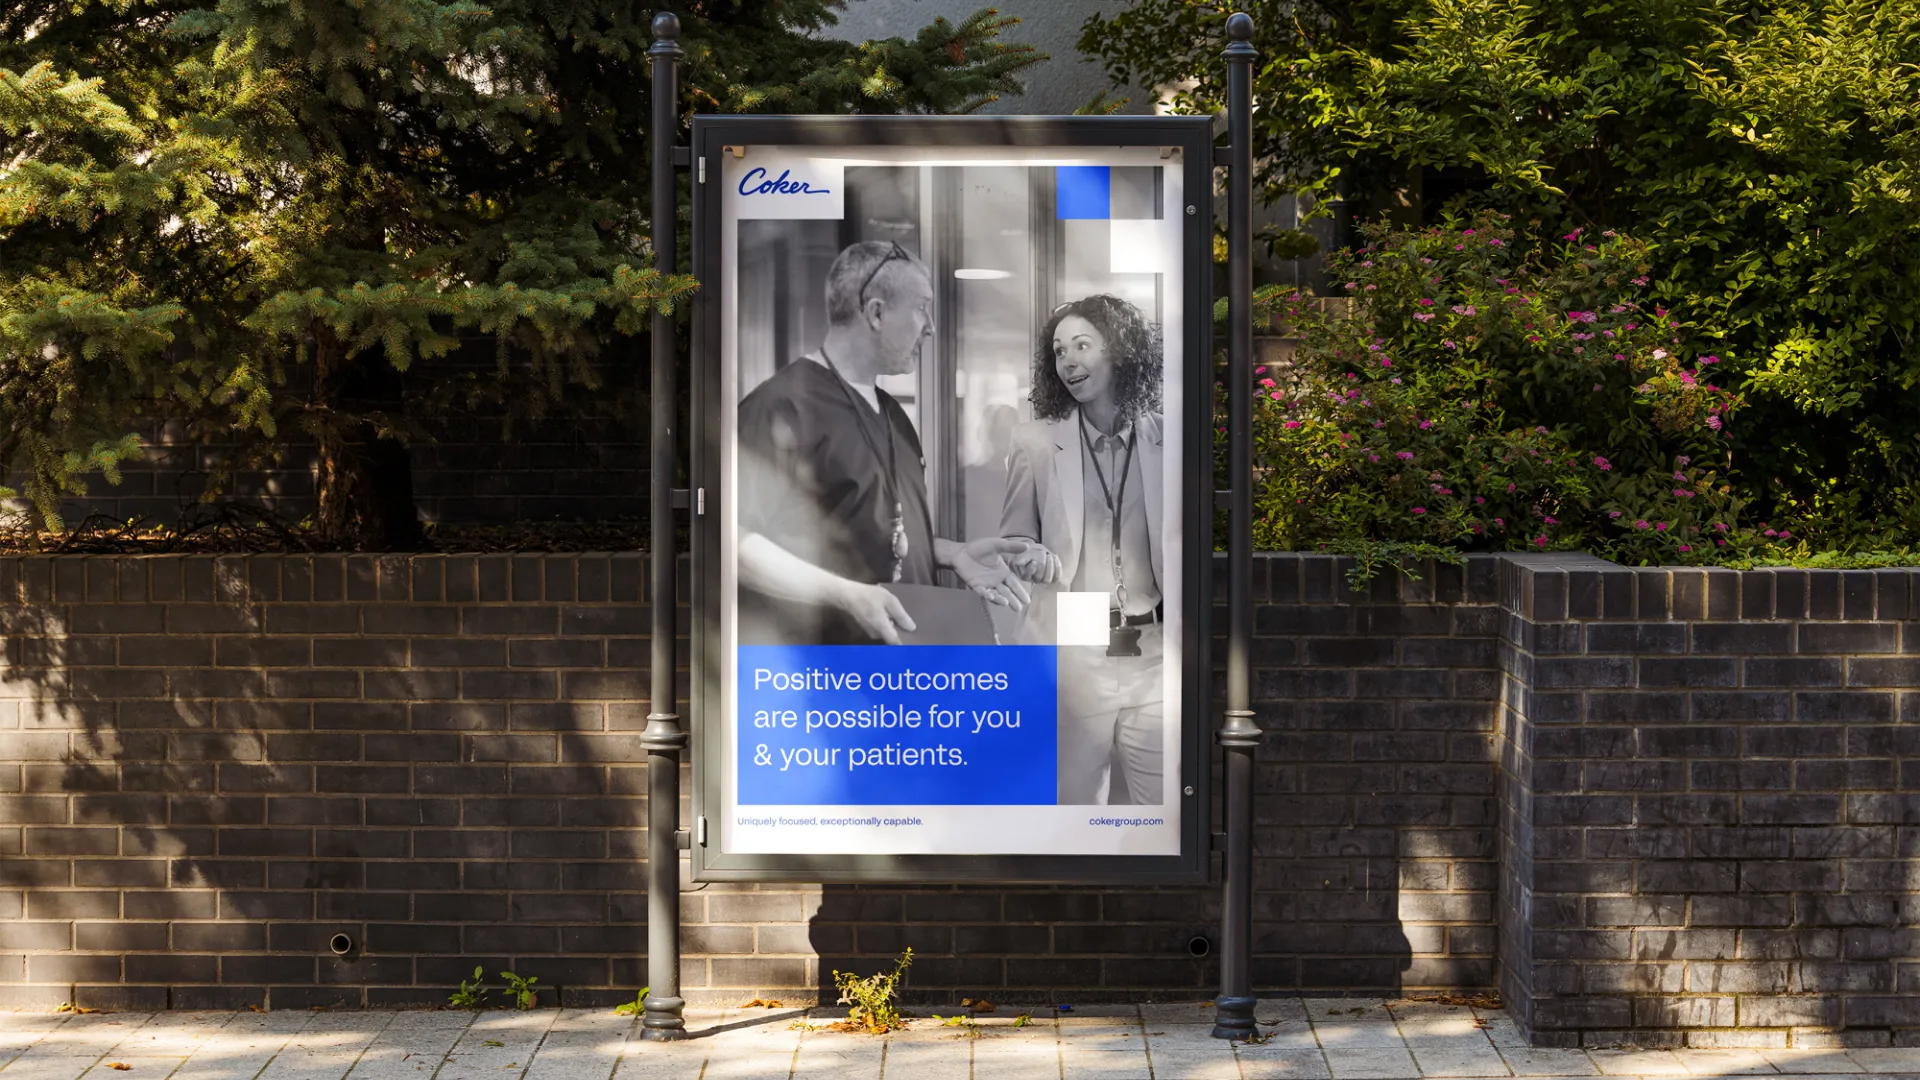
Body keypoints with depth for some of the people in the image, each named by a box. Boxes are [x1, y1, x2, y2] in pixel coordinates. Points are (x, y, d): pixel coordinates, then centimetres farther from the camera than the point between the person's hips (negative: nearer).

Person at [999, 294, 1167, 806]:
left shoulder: (1164, 440, 4)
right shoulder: (1036, 443, 3)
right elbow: (1013, 546, 9)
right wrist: (1042, 562, -12)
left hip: (1155, 653, 1)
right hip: (1071, 654, 0)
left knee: (1165, 806, 1)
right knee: (1073, 802, 4)